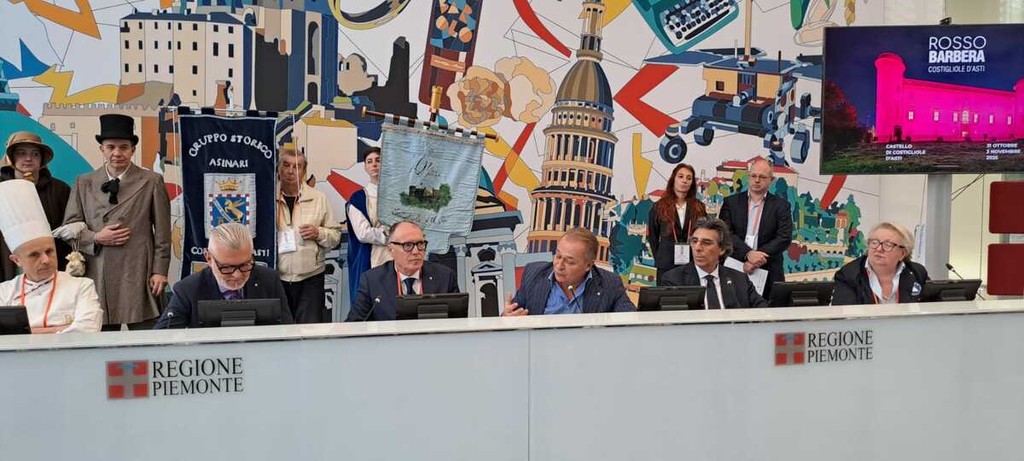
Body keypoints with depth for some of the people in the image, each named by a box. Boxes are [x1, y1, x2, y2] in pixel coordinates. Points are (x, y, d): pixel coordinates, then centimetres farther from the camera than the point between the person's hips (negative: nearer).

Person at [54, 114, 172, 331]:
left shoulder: (152, 182, 7)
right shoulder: (83, 183, 14)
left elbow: (162, 233, 4)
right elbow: (68, 229, 13)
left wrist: (160, 271, -2)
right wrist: (96, 238, -6)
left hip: (140, 276, -2)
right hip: (97, 277, 2)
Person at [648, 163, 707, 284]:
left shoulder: (699, 208, 8)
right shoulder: (659, 207, 4)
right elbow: (652, 237, 8)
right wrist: (659, 258, 4)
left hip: (693, 265, 1)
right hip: (666, 266, -1)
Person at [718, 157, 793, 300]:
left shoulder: (781, 205, 8)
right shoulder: (731, 202, 9)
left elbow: (785, 238, -3)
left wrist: (758, 258, -14)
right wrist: (748, 253, -18)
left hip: (769, 274, 0)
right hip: (734, 271, 0)